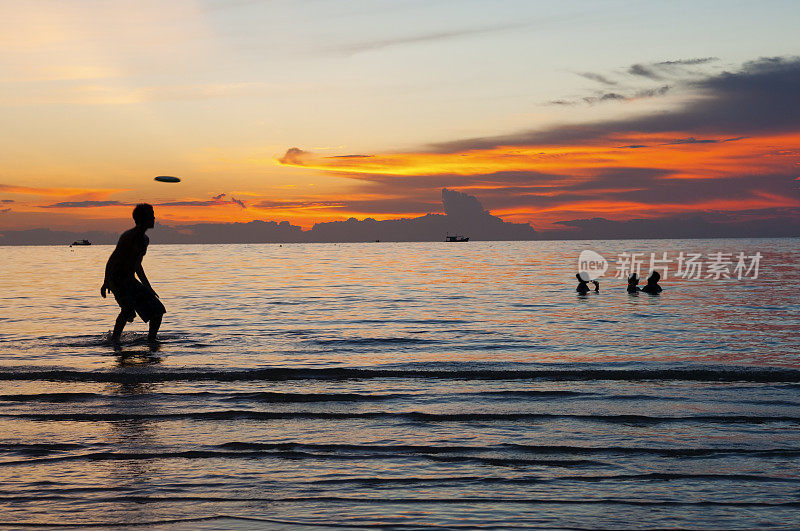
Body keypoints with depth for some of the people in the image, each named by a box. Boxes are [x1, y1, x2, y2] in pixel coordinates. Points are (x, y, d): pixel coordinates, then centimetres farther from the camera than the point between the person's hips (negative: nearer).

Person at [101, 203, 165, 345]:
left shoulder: (145, 239, 12)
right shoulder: (128, 236, -14)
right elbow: (112, 260, -17)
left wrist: (148, 287, 25)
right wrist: (106, 282, -25)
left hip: (131, 281, 8)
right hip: (117, 281, -8)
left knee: (158, 310, 1)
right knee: (129, 307, -30)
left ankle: (151, 340, 13)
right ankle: (115, 339, -18)